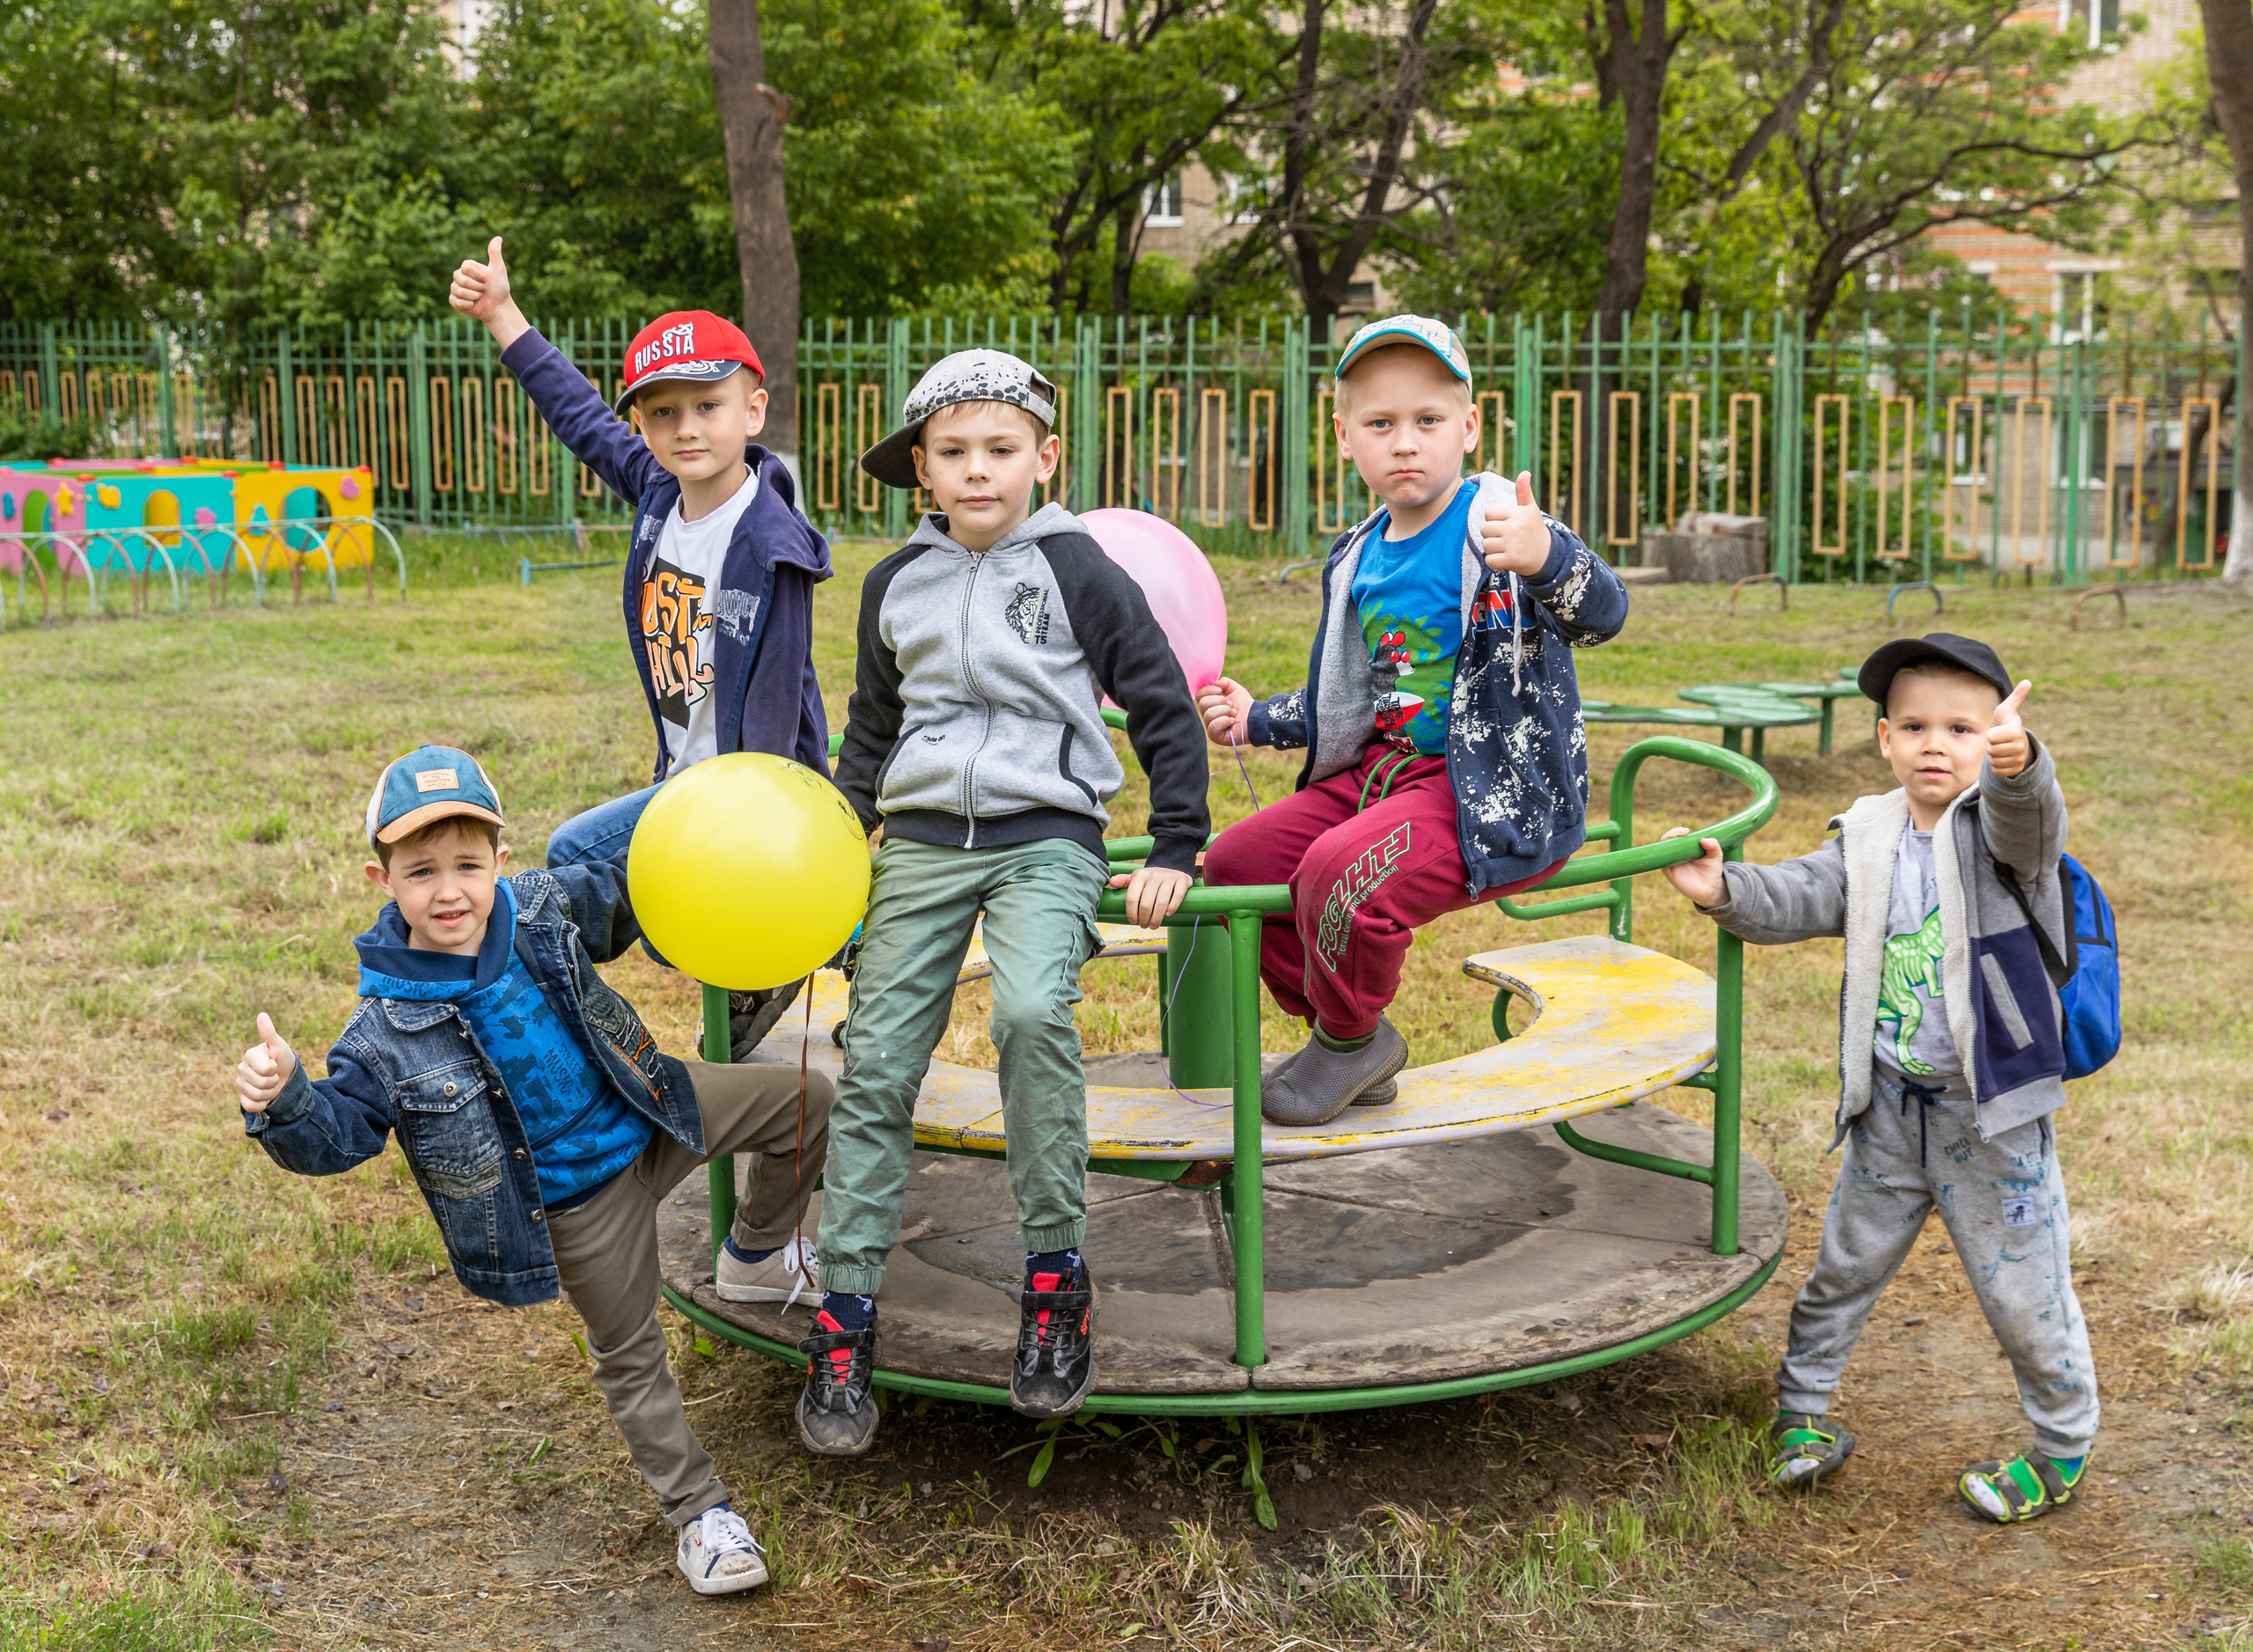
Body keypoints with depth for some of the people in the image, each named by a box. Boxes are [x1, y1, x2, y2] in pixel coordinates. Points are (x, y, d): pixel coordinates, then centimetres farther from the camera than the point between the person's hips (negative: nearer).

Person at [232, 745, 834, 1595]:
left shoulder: (544, 909, -13)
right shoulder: (388, 1031, -22)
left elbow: (623, 893, 7)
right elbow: (335, 1132, -19)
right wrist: (283, 1100, -39)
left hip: (650, 1113, 4)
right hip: (578, 1199, -4)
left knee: (801, 1099, 2)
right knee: (629, 1354, 8)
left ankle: (757, 1257, 25)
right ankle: (700, 1511, 27)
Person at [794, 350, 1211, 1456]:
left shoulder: (1075, 569, -2)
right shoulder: (895, 585, 11)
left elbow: (1165, 709, 3)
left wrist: (1175, 855, -1)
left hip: (1045, 836, -4)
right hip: (924, 840, 4)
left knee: (1031, 1013, -30)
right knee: (874, 1064, -4)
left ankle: (1055, 1280, -16)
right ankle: (843, 1322, 6)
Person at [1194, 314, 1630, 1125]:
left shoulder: (1500, 523, -11)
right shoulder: (1358, 559, 12)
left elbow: (1604, 613, -29)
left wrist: (1549, 560, -48)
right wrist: (1258, 720, 13)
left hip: (1495, 797, -8)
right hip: (1384, 774, 8)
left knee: (1341, 871, -31)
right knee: (1234, 863, 5)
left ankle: (1349, 1036, 0)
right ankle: (1346, 1034, 20)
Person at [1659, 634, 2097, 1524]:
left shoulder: (1998, 824, -13)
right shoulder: (1870, 838, 2)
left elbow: (2028, 824, -36)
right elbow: (1798, 900, -5)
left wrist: (2017, 766, -59)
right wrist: (1724, 890, -24)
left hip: (1993, 1114, -4)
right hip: (1889, 1108, 5)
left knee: (2023, 1288, 7)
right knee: (1845, 1262, 17)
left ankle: (2063, 1447, 28)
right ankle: (1801, 1409, 36)